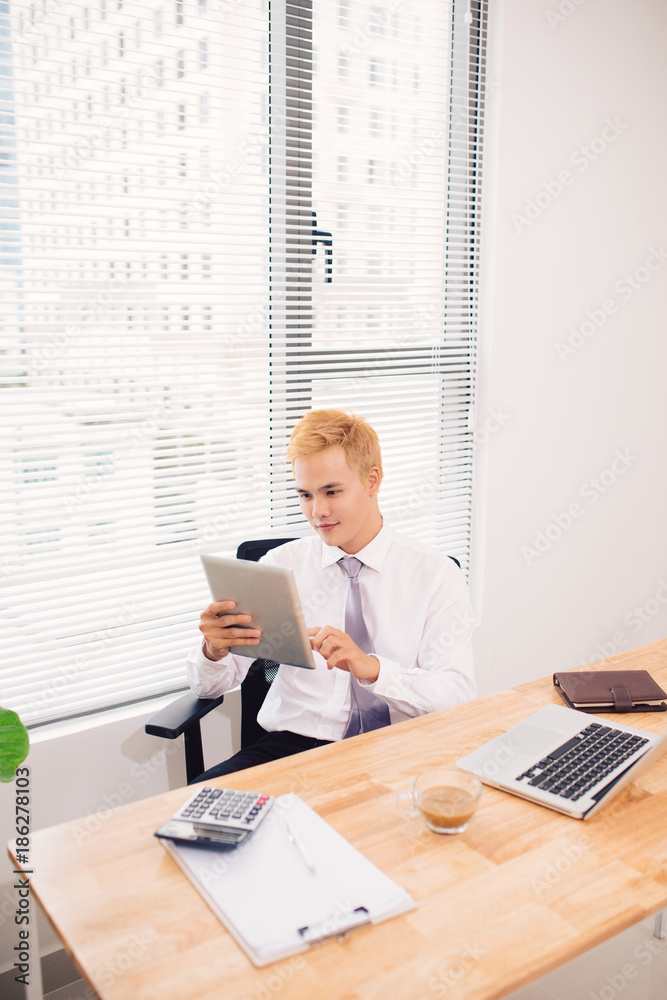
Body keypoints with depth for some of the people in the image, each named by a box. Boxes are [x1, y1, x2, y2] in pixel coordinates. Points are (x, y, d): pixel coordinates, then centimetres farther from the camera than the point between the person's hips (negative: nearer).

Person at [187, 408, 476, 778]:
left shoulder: (437, 574, 4)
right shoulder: (281, 564, 11)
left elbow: (458, 698, -8)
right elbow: (208, 686, 7)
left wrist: (372, 666, -24)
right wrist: (215, 649, -17)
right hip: (292, 744, 2)